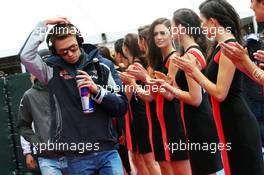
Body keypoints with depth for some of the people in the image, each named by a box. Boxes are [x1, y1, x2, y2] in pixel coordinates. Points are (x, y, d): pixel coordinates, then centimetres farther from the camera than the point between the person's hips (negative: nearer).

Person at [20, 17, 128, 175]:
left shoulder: (102, 65, 8)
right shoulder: (53, 70, 6)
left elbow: (122, 107, 5)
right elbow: (26, 55, -12)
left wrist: (97, 90, -11)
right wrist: (43, 25, -6)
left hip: (108, 152, 1)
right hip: (77, 157, -1)